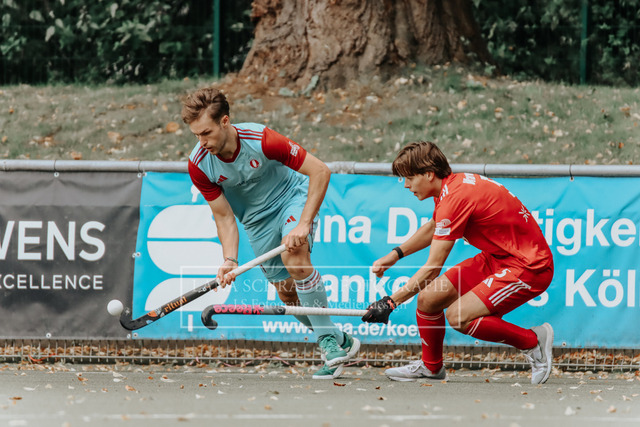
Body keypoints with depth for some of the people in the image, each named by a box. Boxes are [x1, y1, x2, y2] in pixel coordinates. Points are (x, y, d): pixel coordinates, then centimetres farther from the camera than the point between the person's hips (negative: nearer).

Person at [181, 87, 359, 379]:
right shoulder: (199, 165, -20)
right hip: (257, 219, 5)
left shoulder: (261, 140, -33)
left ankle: (330, 339, -24)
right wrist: (230, 260, -28)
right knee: (287, 291, 2)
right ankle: (338, 343, 19)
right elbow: (224, 216, -11)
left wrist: (303, 224, -33)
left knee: (294, 255, -30)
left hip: (293, 198, -5)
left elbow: (320, 171, -28)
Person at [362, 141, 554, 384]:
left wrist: (391, 302, -19)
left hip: (529, 267, -10)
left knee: (458, 316, -23)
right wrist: (395, 254, 23)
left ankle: (534, 341, -6)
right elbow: (433, 228, 29)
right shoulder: (452, 186, 4)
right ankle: (431, 366, 28)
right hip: (496, 258, 10)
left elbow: (433, 268, -23)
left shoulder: (455, 198, -25)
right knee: (428, 298, 4)